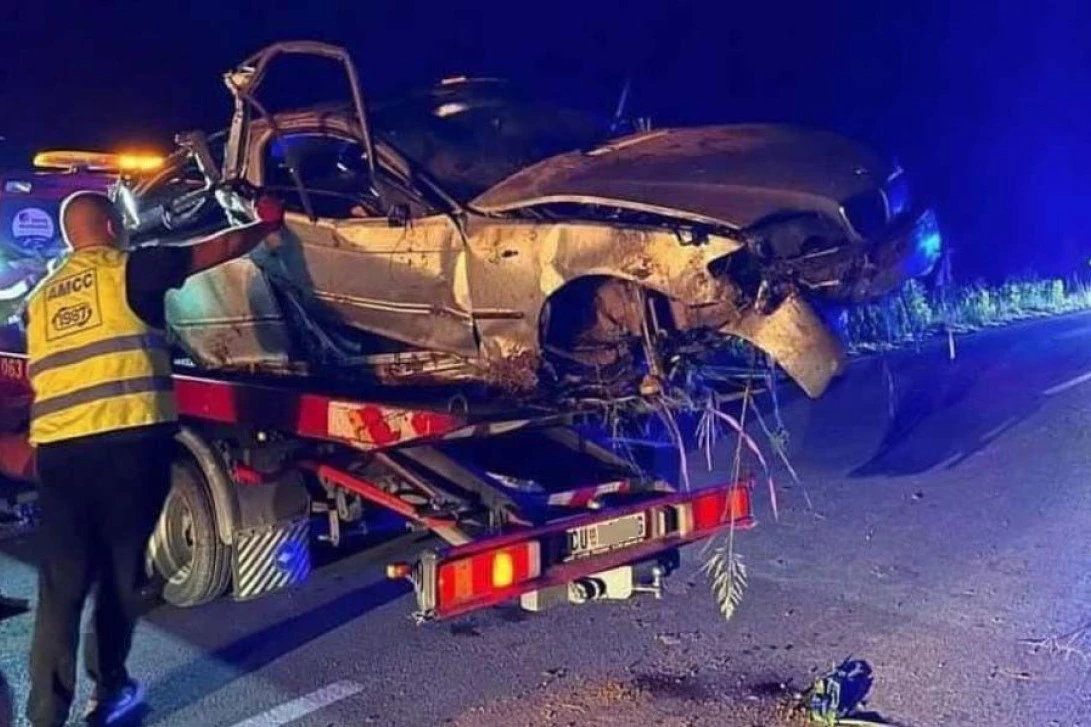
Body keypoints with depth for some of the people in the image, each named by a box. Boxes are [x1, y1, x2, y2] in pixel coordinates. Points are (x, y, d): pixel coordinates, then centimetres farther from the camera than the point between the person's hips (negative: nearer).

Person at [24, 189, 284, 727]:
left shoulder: (41, 296, 20)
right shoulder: (128, 268, 3)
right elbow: (223, 248, 7)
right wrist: (267, 224, 24)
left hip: (56, 449, 5)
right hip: (127, 441, -4)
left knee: (60, 587, 6)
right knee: (120, 575, 11)